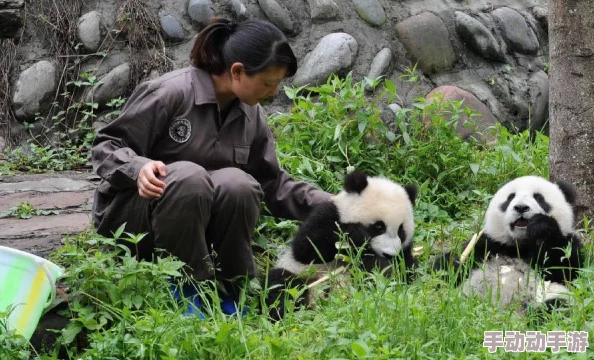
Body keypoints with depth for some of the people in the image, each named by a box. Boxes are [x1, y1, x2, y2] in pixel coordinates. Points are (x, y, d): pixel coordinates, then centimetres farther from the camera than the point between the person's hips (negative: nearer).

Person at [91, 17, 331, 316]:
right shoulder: (171, 93, -19)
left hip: (198, 222, 5)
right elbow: (106, 146, -14)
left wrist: (325, 203, -2)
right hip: (130, 209, -5)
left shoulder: (251, 115, 2)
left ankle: (239, 291, -13)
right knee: (188, 177, -38)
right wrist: (138, 168, -35)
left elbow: (272, 182, 10)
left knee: (237, 184, -29)